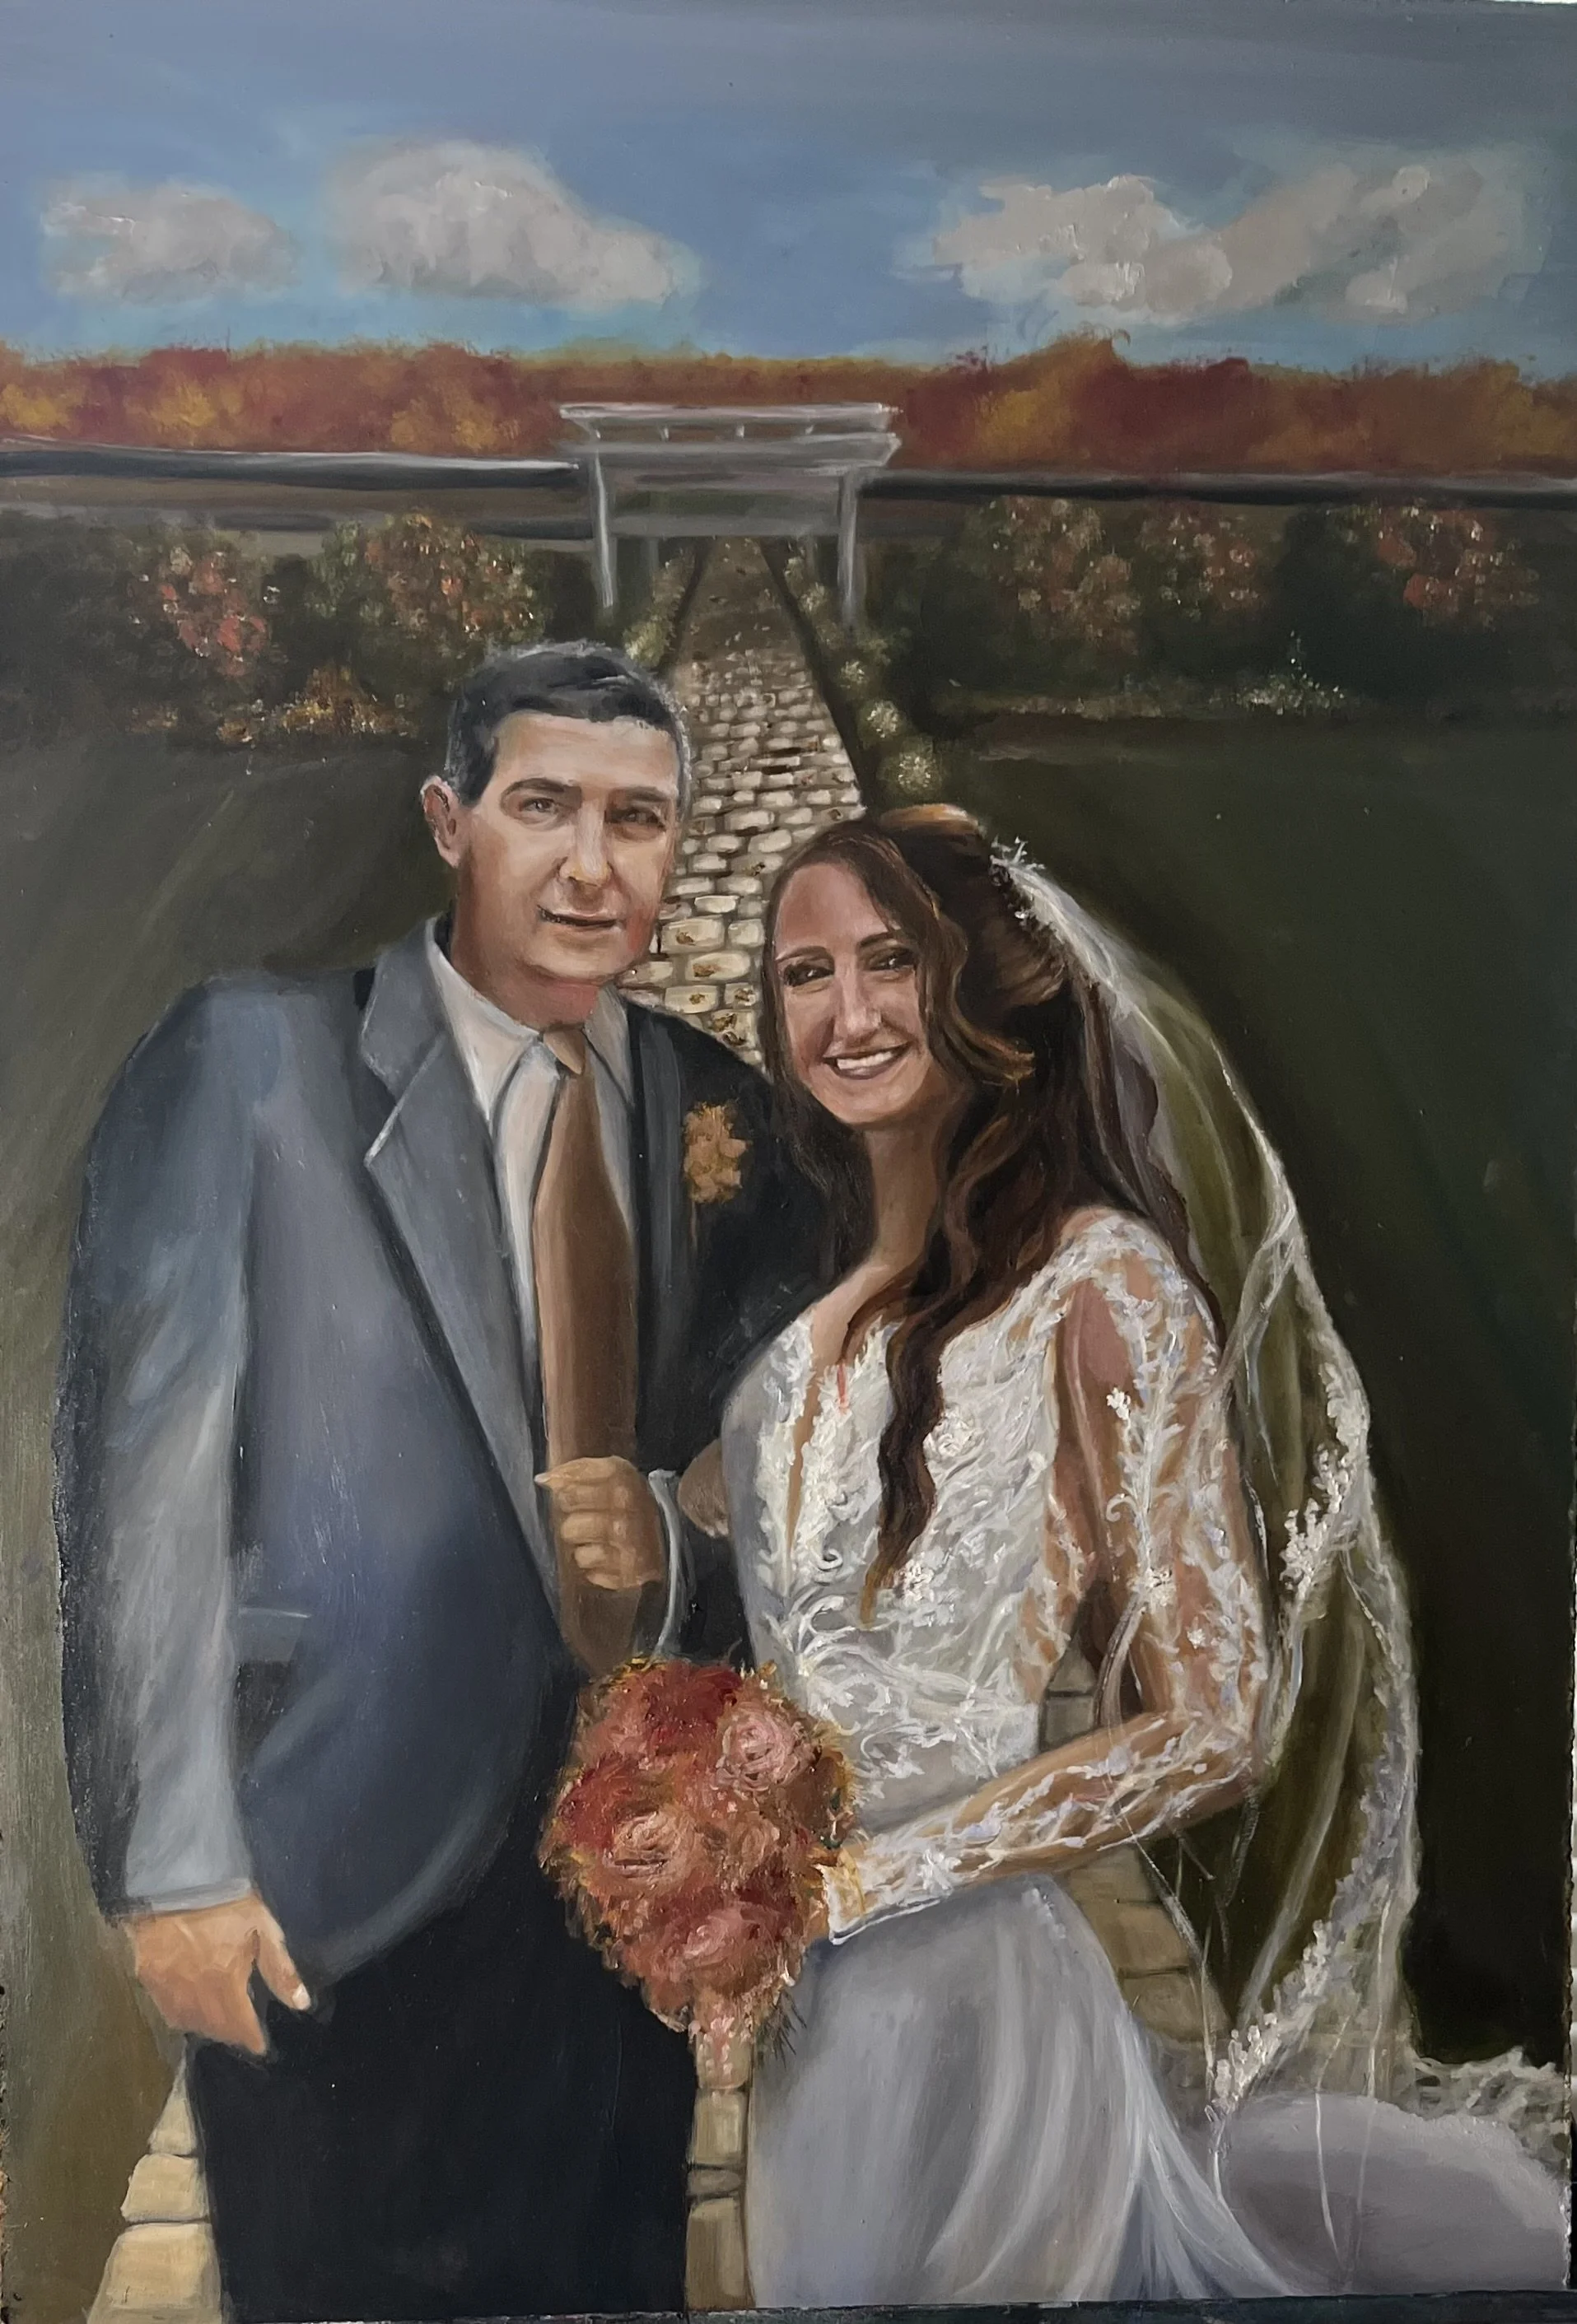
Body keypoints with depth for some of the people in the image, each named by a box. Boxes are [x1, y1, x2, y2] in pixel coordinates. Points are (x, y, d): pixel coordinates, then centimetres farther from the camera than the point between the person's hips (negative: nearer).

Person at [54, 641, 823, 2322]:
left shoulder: (719, 1116, 3)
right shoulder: (250, 1060, -9)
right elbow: (136, 1474, -11)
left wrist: (673, 1550, -11)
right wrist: (173, 1864, -13)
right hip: (332, 1892, -4)